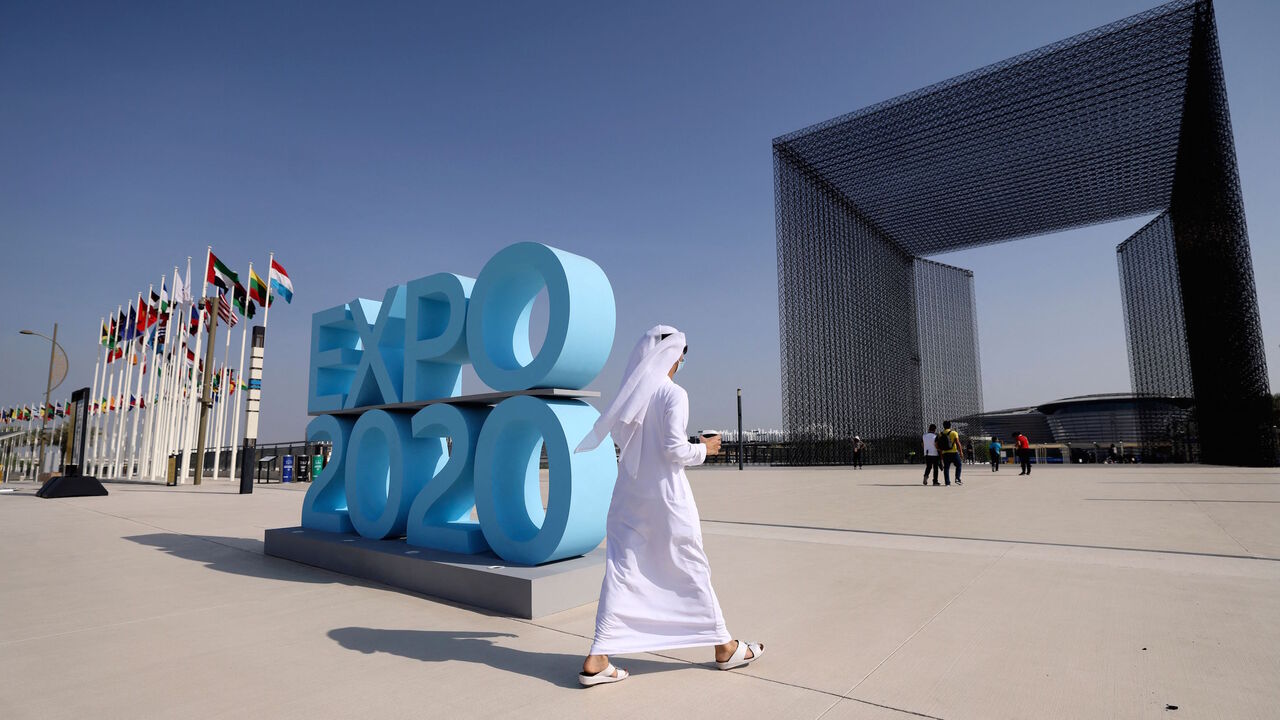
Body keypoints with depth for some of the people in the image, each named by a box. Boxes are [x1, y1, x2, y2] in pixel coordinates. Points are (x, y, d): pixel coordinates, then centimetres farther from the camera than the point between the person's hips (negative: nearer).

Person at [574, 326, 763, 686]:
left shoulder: (629, 392, 4)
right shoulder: (674, 394, -14)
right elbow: (674, 450, -17)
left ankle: (597, 659, 5)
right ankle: (724, 647, 27)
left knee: (621, 569, 6)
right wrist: (704, 448, 0)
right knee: (692, 569, 9)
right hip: (665, 494, -5)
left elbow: (619, 437, 10)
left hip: (629, 493, 5)